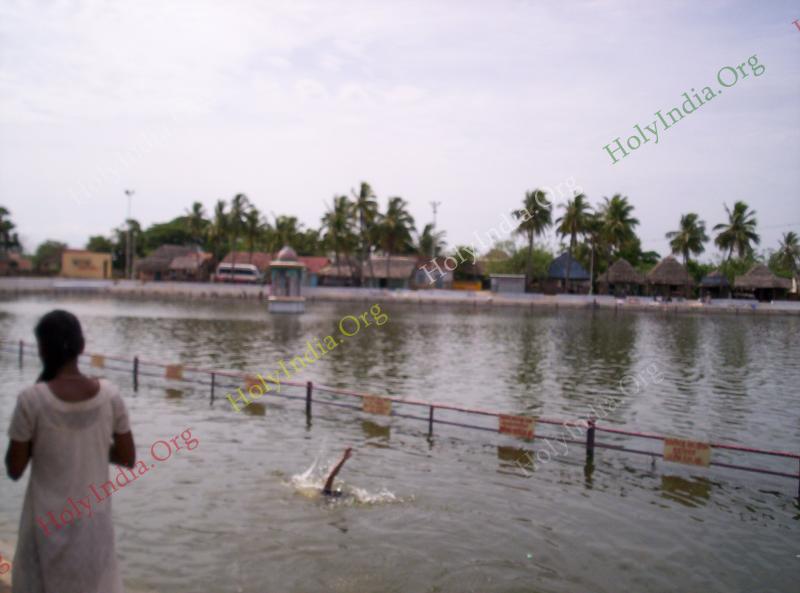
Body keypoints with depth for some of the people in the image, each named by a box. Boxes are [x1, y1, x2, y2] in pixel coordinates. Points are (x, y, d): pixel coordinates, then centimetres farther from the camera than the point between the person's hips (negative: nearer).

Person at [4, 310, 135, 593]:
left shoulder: (32, 399, -18)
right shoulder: (109, 394, -9)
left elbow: (14, 470, -7)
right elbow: (128, 458, -1)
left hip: (49, 524, -2)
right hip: (94, 521, 2)